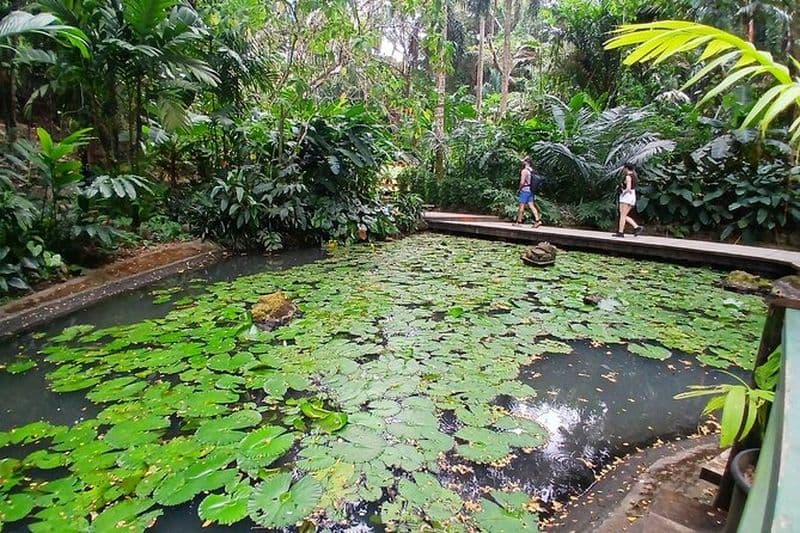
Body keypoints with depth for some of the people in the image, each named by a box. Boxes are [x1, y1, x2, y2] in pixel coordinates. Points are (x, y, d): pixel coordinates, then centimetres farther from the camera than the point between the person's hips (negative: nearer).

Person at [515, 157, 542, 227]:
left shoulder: (524, 171, -14)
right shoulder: (531, 170, 12)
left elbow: (522, 182, -20)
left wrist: (519, 189, -4)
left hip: (524, 190, -8)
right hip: (530, 190, 8)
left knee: (521, 206, -2)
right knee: (531, 206, 5)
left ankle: (519, 222, 3)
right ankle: (538, 220, -3)